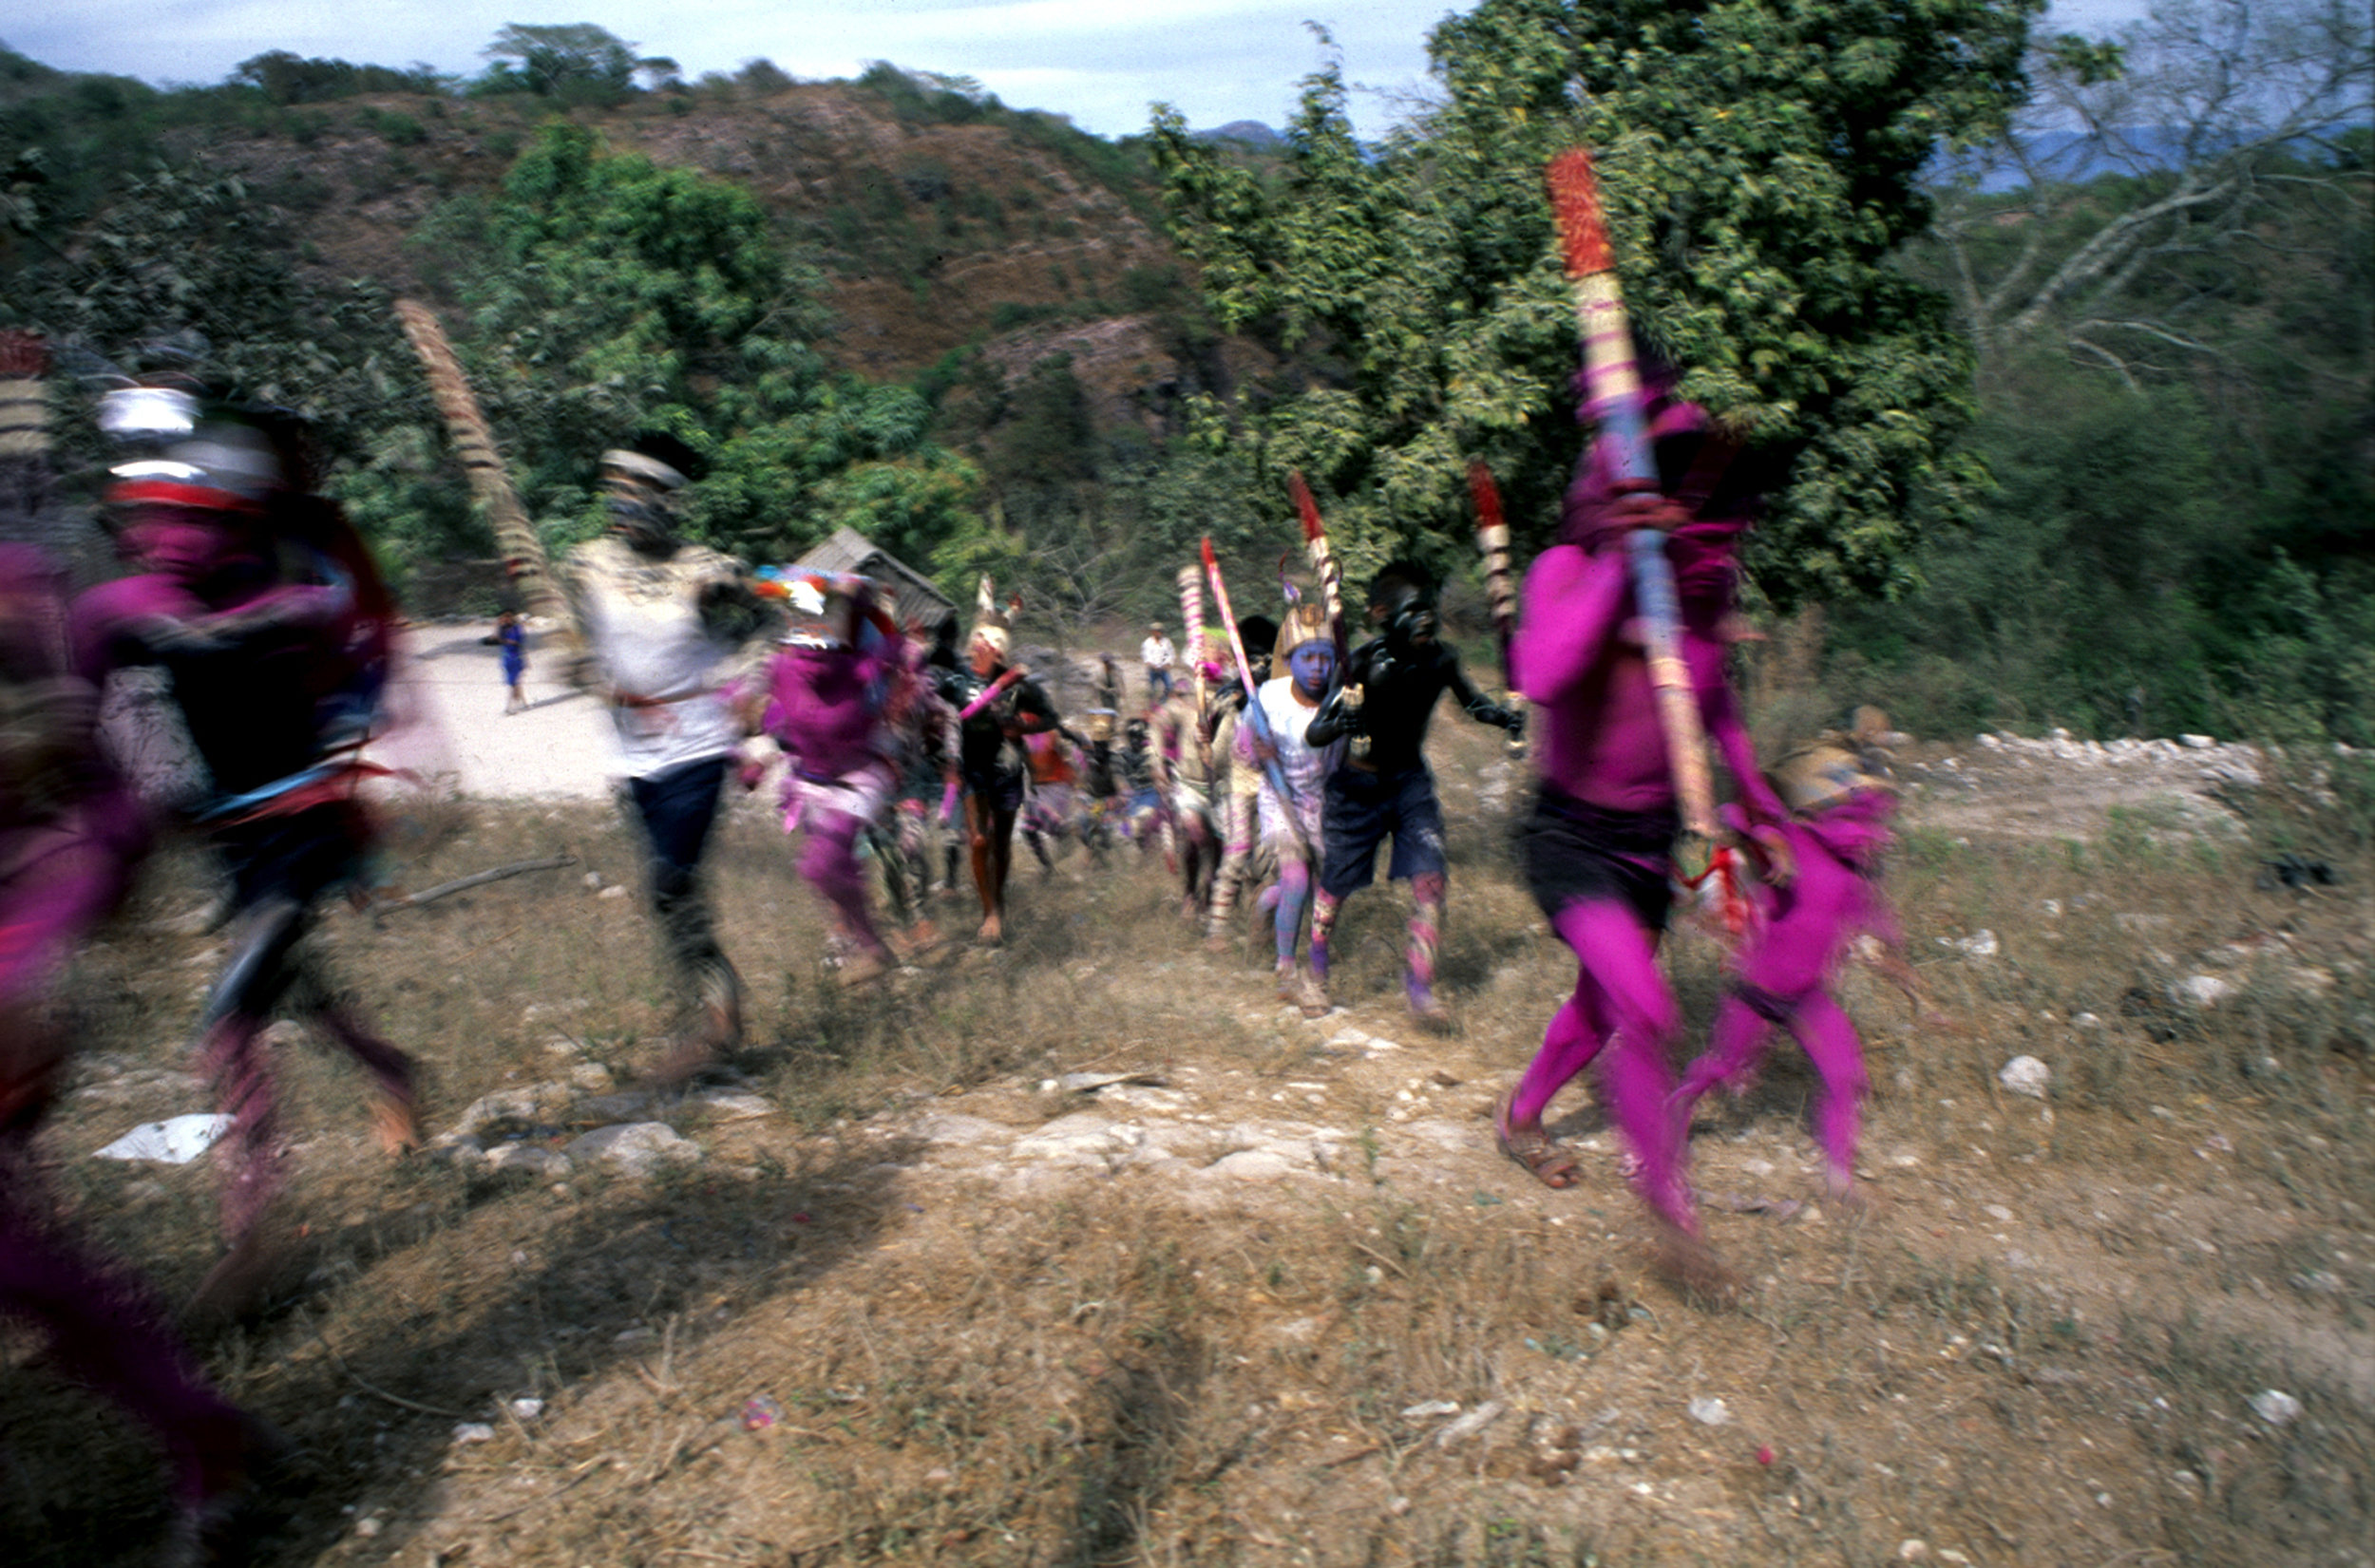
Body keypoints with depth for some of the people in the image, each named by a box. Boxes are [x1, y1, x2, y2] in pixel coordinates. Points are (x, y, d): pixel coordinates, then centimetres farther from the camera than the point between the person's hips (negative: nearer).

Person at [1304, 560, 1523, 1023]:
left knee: (1429, 877, -11)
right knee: (1338, 882, 9)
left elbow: (1470, 701, 13)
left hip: (1411, 781, 3)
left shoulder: (1440, 660, -9)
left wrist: (1502, 715, -7)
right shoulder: (1364, 664, -22)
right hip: (1358, 787, -3)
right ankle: (1317, 955, 38)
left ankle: (1419, 984, 0)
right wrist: (1342, 721, -46)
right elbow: (1313, 734, -24)